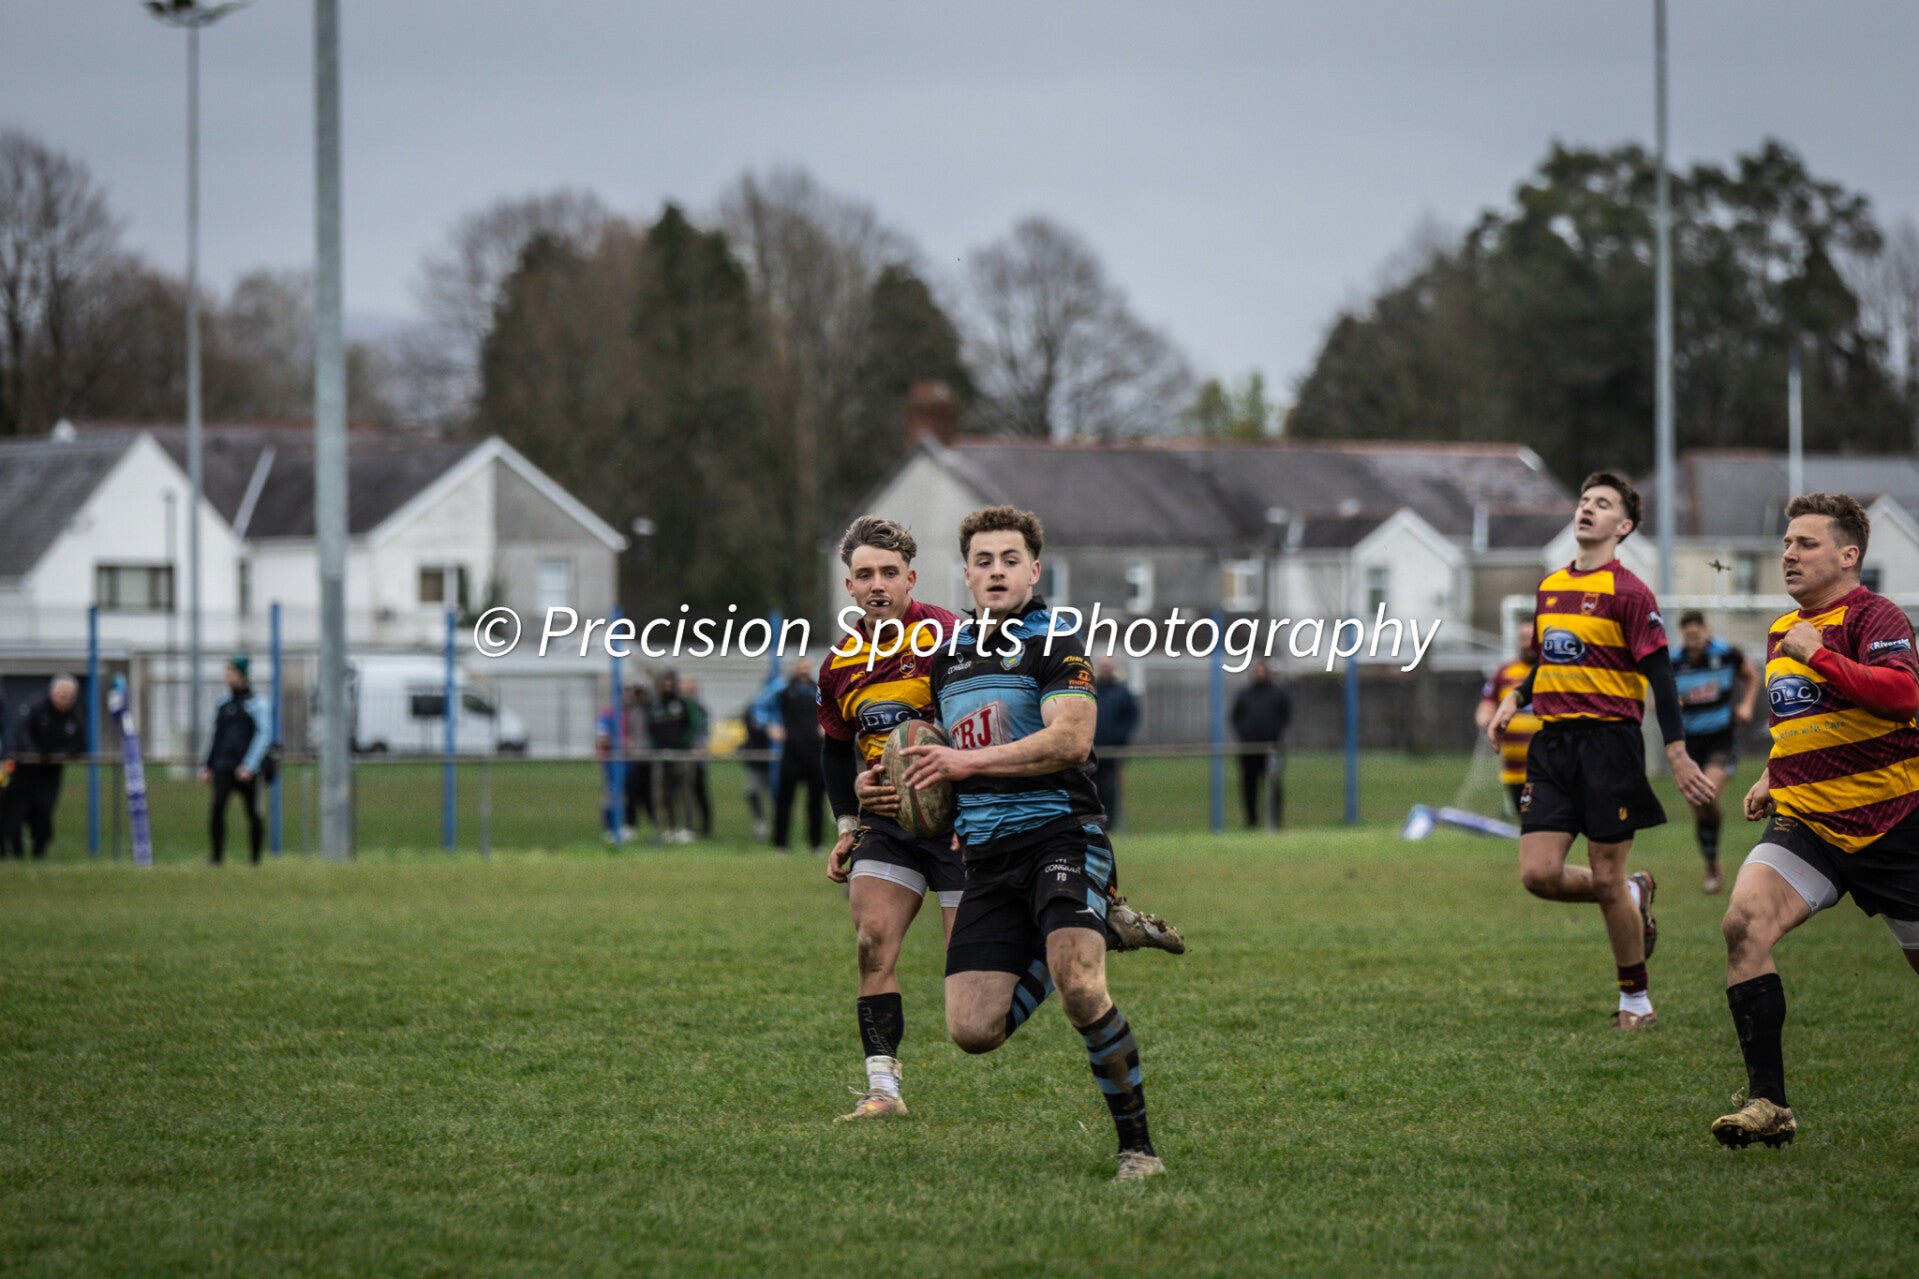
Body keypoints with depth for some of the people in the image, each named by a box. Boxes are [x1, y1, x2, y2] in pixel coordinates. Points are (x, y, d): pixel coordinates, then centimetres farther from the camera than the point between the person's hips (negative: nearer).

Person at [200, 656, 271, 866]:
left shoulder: (256, 703, -1)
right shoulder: (224, 704, 15)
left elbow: (264, 735, -8)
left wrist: (249, 766, -17)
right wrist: (206, 766, 16)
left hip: (247, 770, -4)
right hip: (224, 768, 4)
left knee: (253, 813, 3)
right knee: (217, 807, -15)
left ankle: (256, 859, 14)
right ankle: (217, 857, -17)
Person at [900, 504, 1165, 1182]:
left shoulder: (1055, 643, -4)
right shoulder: (948, 656, 18)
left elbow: (1071, 740, -19)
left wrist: (967, 762, -19)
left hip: (1060, 836, -6)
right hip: (986, 858, 6)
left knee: (1080, 989, -28)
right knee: (972, 1031, -6)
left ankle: (1137, 1144, -15)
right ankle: (1052, 956, 25)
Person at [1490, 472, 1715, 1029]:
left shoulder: (1629, 593, -7)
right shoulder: (1550, 587, 13)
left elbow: (1660, 675, -10)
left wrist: (1678, 755, -16)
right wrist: (1516, 699, 10)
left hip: (1610, 739, -6)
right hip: (1553, 742, 6)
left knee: (1607, 880, -3)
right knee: (1539, 873, -5)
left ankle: (1636, 998, 14)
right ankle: (1634, 895, 23)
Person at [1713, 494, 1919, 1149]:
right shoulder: (1781, 633, 15)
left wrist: (1820, 656, -28)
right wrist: (1772, 777, 19)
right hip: (1803, 822, 5)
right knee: (1744, 922, -20)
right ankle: (1767, 1104, -22)